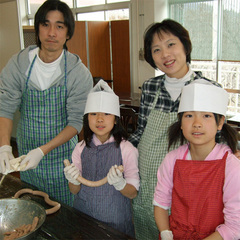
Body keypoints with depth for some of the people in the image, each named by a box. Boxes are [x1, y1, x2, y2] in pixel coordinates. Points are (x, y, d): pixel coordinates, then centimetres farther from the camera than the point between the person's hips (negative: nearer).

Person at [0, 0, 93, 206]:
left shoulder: (79, 73, -15)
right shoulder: (18, 64, -8)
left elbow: (76, 122, -15)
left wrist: (42, 150, -24)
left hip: (63, 156, -2)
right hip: (26, 156, 2)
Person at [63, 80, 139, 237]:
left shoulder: (126, 149, -13)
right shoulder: (81, 148, -4)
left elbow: (133, 193, -10)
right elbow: (75, 191, 2)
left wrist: (120, 184, -30)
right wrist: (74, 181, -19)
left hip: (115, 221, -2)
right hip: (83, 216, 3)